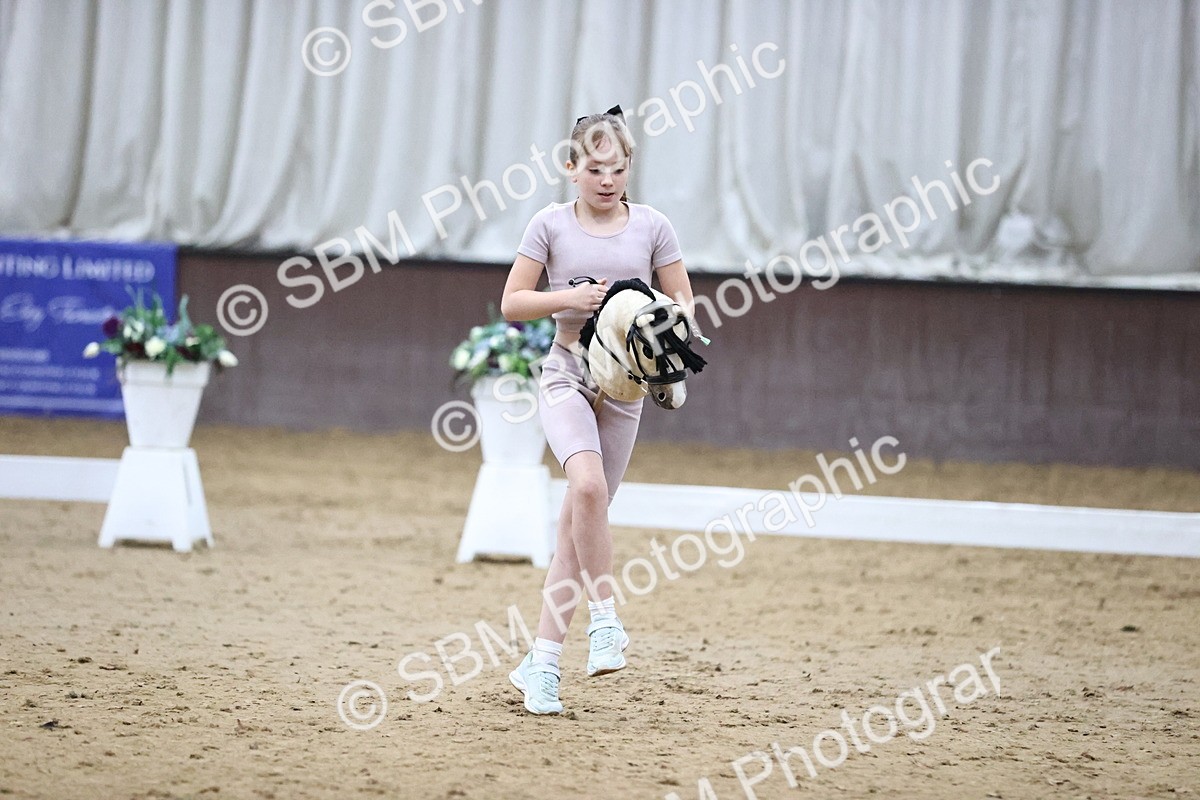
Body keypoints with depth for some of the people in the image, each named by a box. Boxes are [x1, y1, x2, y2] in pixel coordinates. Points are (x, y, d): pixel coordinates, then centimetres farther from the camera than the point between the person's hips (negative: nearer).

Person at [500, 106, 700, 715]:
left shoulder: (652, 226, 4)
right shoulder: (551, 224, 0)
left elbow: (682, 300, 9)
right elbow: (512, 303, 1)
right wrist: (570, 298, -15)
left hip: (624, 385, 2)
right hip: (567, 374, -2)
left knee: (576, 524, 4)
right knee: (588, 486, -30)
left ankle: (541, 663, 9)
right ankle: (604, 616, -15)